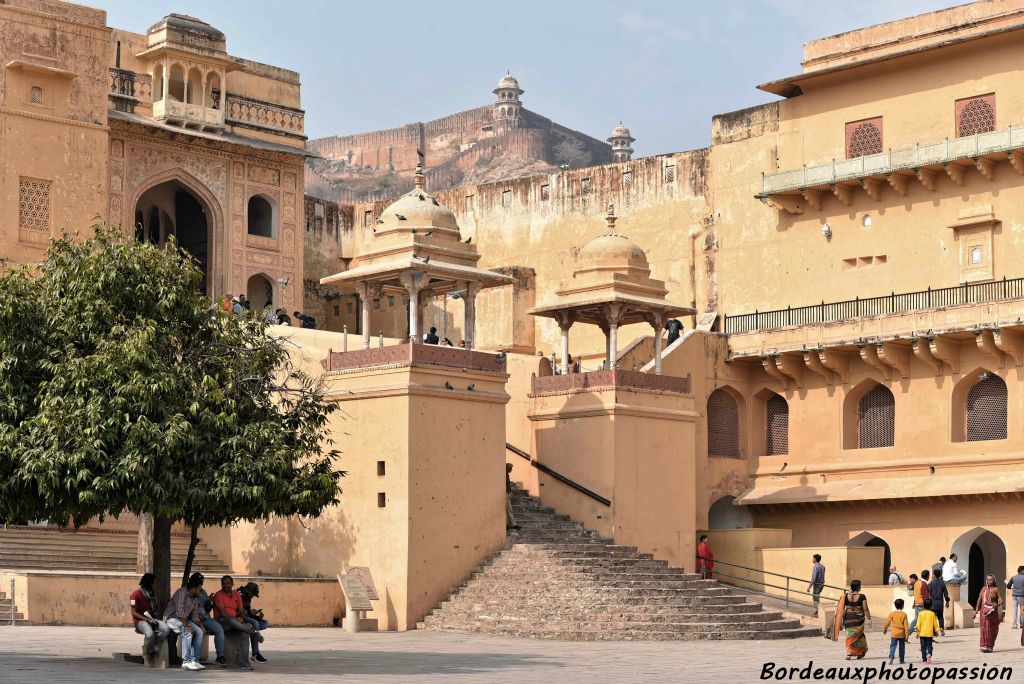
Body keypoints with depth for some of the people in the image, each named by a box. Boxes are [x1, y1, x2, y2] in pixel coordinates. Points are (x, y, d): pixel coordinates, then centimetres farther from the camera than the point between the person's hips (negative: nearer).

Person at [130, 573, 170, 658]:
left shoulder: (151, 595, 18)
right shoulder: (136, 594, -4)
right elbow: (134, 613, -10)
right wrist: (147, 619, -19)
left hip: (152, 619, 7)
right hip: (140, 621, -7)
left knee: (166, 629, -22)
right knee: (150, 633, -38)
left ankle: (151, 646, -13)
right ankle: (147, 649, -10)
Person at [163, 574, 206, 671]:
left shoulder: (196, 598, 6)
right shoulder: (182, 593, -20)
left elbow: (194, 616, 7)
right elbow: (180, 612, -27)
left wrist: (201, 625, -9)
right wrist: (186, 626, -32)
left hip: (184, 619, 8)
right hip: (172, 618, -8)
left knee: (199, 632, -13)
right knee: (188, 632, -30)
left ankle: (194, 660, -12)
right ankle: (186, 662, -30)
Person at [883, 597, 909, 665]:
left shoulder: (892, 614, -3)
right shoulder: (904, 614, -7)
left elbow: (887, 622, 4)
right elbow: (906, 625, -7)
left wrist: (884, 629, 22)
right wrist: (906, 635, -2)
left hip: (894, 634, 0)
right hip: (902, 634, 0)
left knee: (893, 646, 1)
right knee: (902, 647, 12)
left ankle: (891, 657, -21)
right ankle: (901, 660, 18)